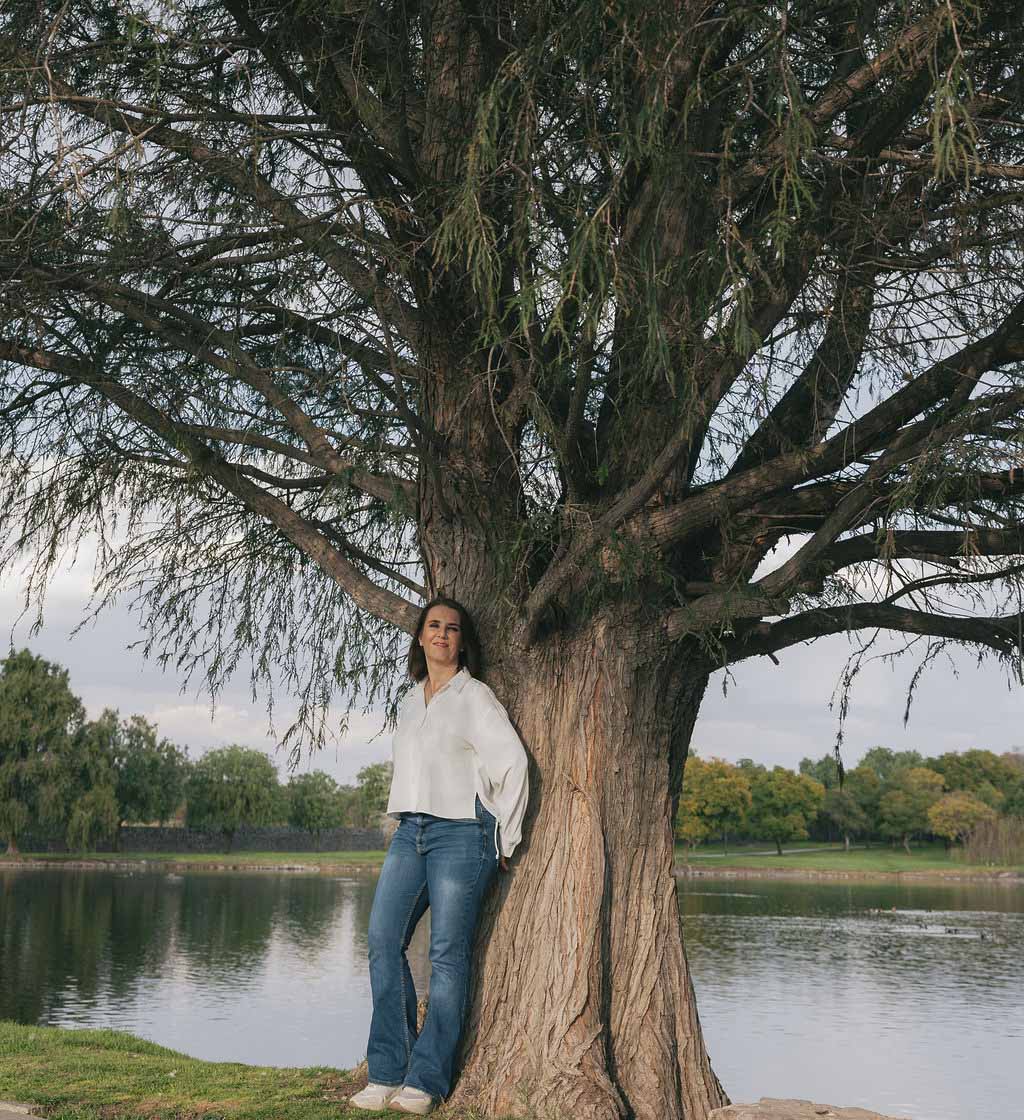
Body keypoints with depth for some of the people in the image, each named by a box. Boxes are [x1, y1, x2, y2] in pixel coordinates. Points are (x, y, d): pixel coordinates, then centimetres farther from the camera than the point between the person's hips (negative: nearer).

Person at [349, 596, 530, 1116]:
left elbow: (513, 761, -7)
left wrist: (505, 837, -4)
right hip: (410, 833, 6)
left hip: (460, 833, -6)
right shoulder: (410, 702, 18)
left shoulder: (476, 697, -2)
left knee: (447, 953, -5)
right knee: (383, 941, -6)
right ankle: (387, 1072, -1)